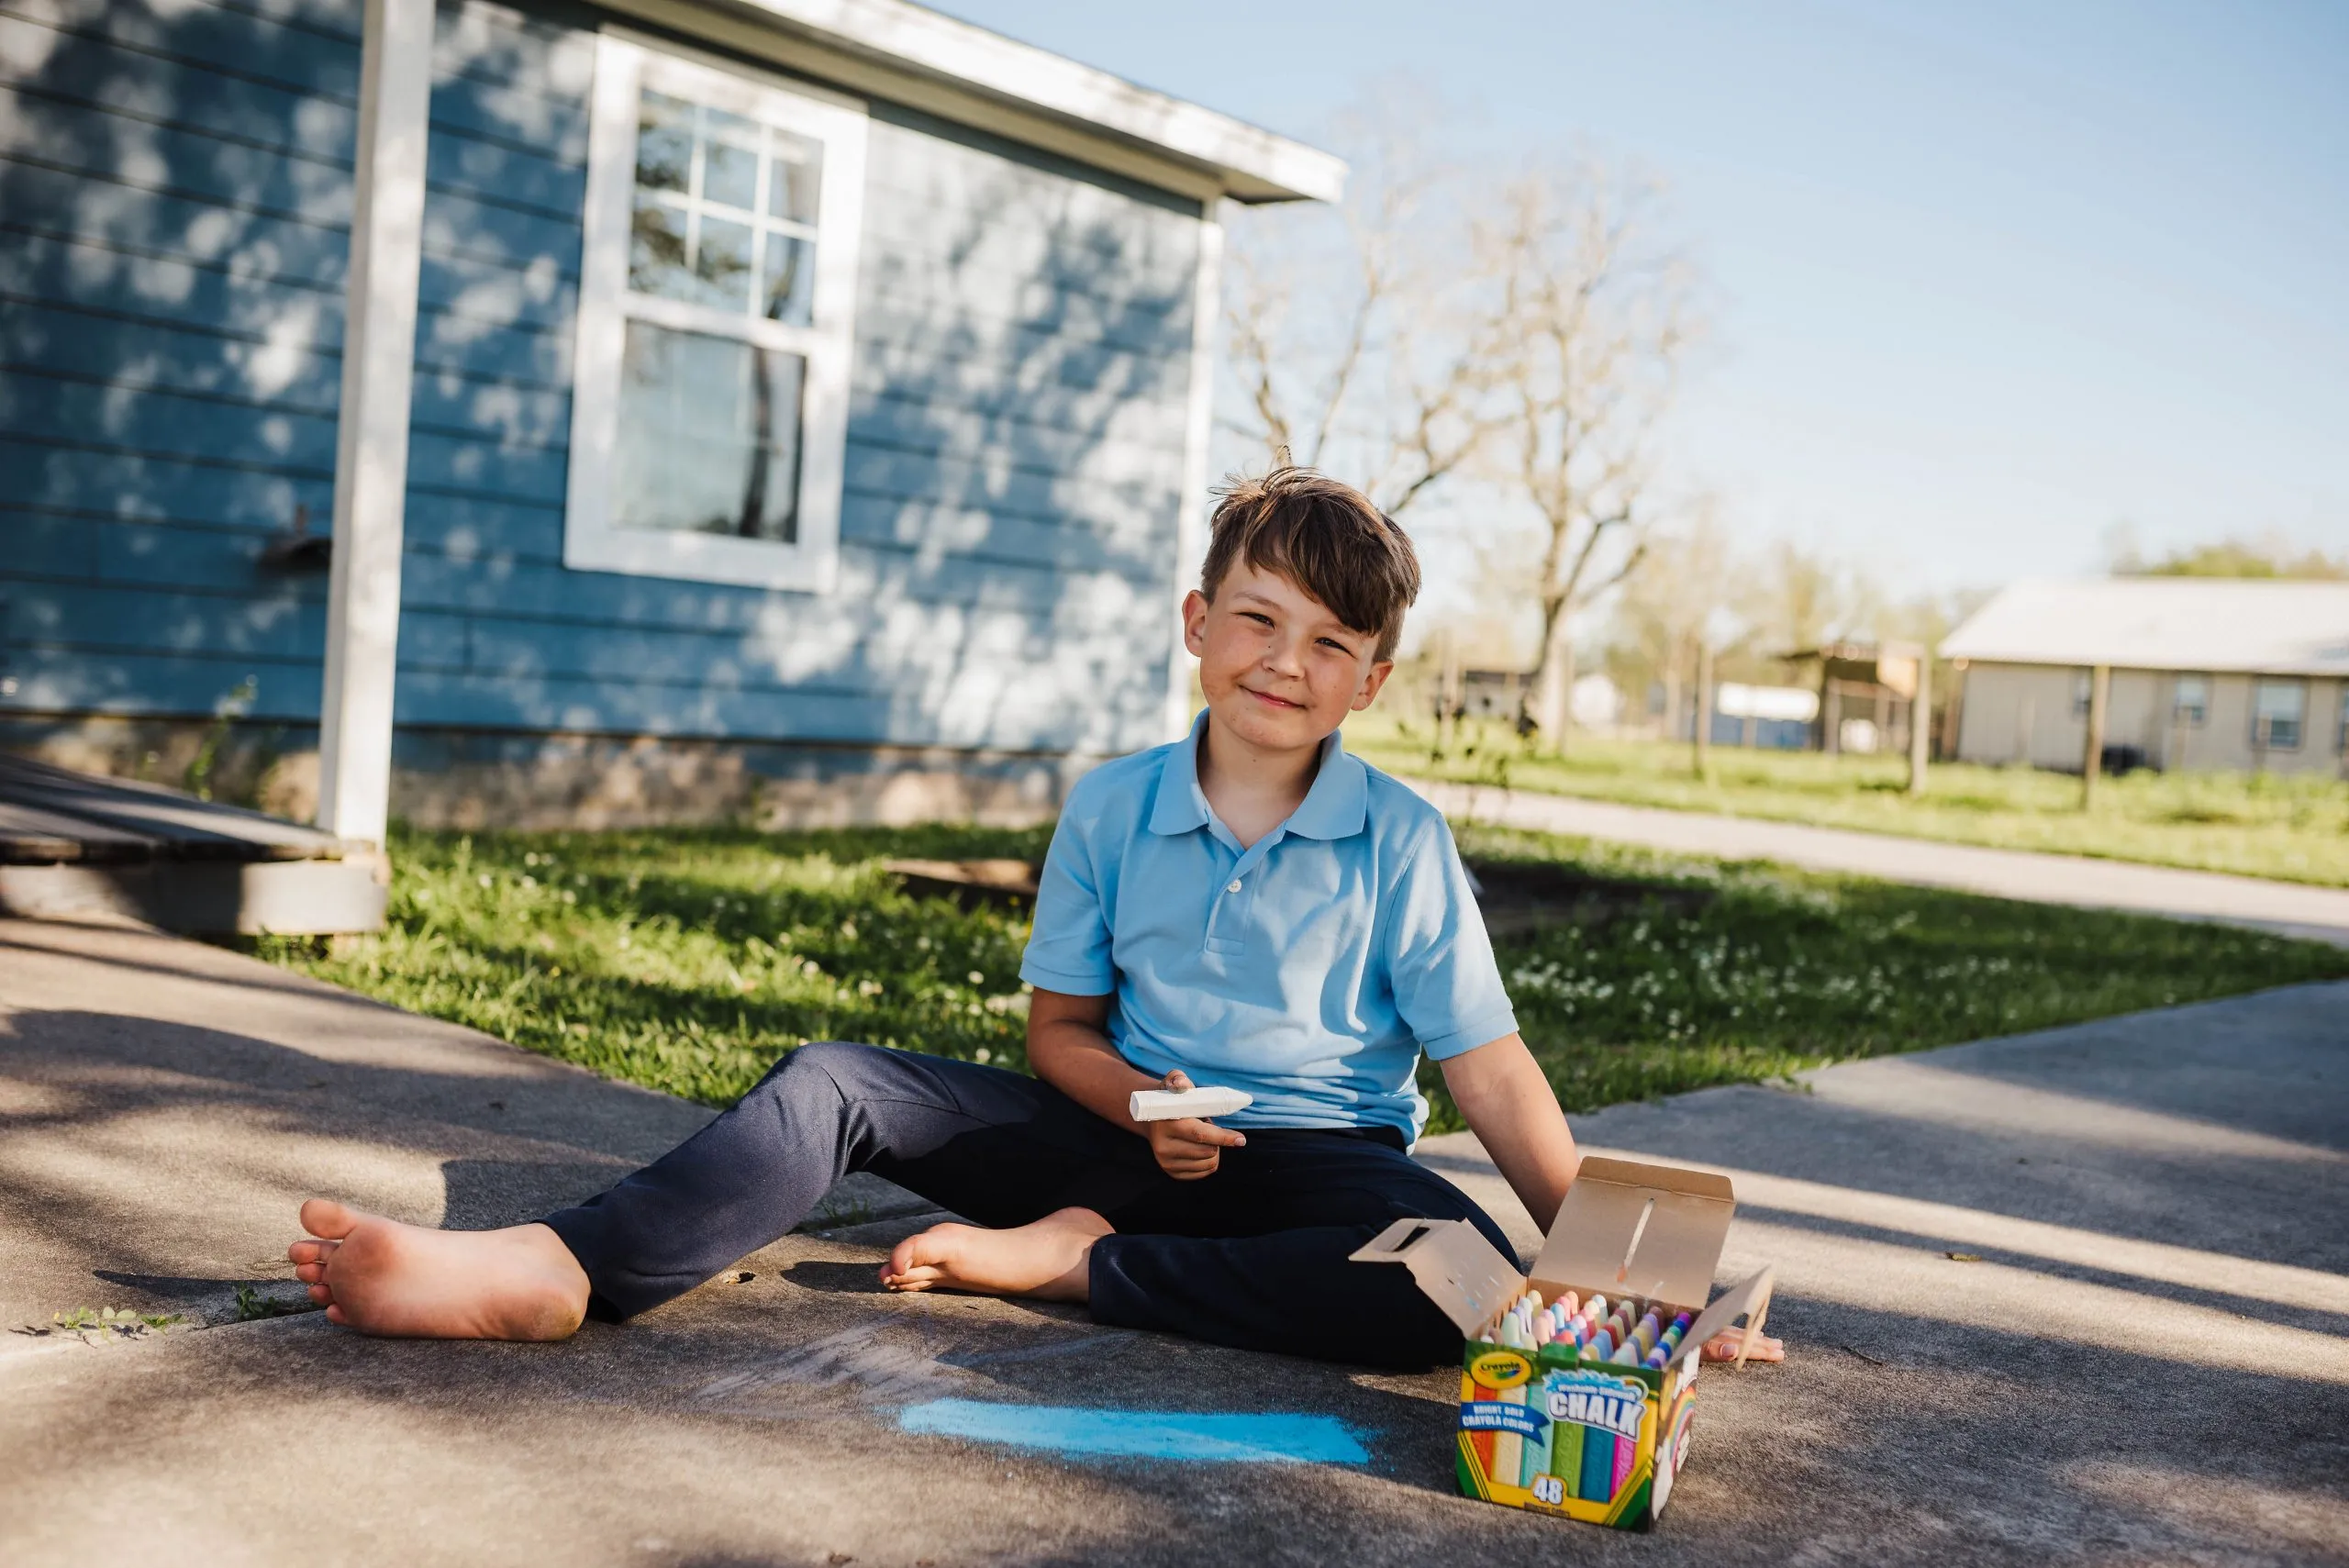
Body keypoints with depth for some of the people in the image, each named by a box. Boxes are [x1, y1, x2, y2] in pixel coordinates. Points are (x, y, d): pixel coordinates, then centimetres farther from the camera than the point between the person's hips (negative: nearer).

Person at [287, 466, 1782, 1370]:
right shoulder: (1111, 808, 2)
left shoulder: (1402, 842, -6)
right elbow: (1061, 1023, 8)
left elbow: (1491, 1068, -6)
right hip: (1142, 1131, 2)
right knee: (836, 1085, -12)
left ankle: (1072, 1261, -26)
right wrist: (1138, 1105, -13)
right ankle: (558, 1271, -29)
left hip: (1320, 1155, -2)